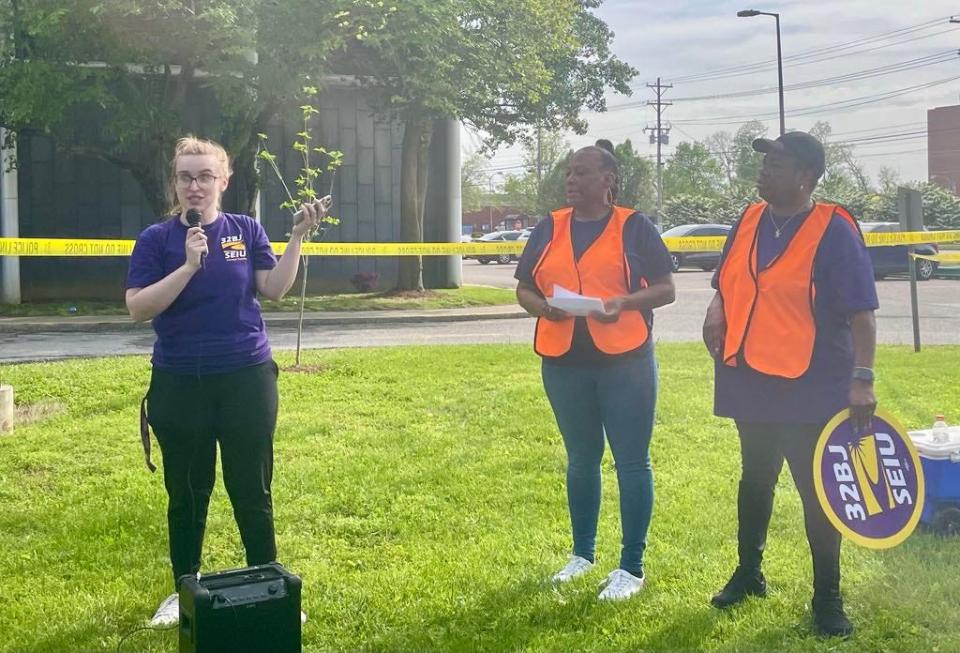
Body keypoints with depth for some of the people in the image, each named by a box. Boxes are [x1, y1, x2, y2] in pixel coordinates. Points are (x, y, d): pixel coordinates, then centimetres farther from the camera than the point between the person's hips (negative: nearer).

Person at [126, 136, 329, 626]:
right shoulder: (156, 239, -2)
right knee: (187, 494, 12)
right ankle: (184, 591, 28)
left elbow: (274, 289, -5)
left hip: (247, 378, 0)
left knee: (252, 491, 7)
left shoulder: (246, 230, 3)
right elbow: (138, 308, -11)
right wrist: (189, 265, -20)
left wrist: (298, 236, -14)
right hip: (179, 384, 0)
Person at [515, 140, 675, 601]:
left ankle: (632, 568, 12)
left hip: (625, 360, -4)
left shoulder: (634, 226, -1)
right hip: (564, 361, 4)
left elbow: (665, 289, -1)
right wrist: (543, 307, -10)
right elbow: (524, 290, 12)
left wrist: (625, 302, -19)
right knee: (580, 459, 16)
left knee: (631, 461, 0)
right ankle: (583, 554, 32)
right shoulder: (549, 229, 9)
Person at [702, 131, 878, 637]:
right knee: (755, 479, 20)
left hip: (810, 390, -6)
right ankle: (748, 574, 38)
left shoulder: (834, 230, -13)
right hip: (751, 381, 6)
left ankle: (827, 600, 19)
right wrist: (717, 311, -4)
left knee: (817, 492, 3)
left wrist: (862, 377, -23)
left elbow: (861, 312, -15)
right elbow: (728, 282, 17)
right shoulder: (750, 219, 5)